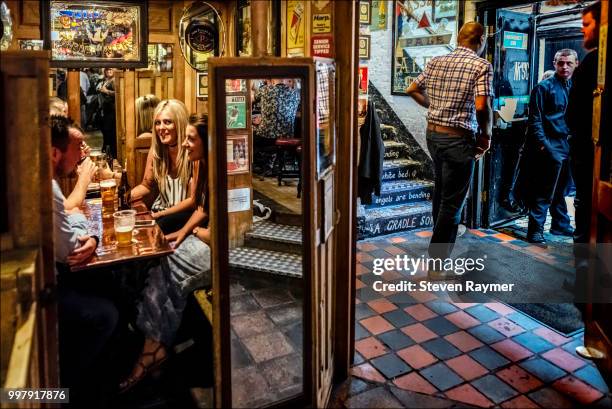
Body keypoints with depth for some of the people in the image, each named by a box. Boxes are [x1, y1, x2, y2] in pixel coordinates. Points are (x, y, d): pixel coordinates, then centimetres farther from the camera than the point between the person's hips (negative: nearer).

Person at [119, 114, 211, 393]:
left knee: (168, 269, -14)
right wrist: (184, 231, 0)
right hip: (205, 236, 8)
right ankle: (154, 344, -5)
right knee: (160, 263, -9)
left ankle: (154, 347, 2)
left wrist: (197, 231, -7)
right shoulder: (201, 165, 5)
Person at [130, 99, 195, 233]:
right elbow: (147, 186, 11)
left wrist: (160, 215, -13)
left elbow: (193, 200, -13)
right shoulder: (155, 150, 1)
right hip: (160, 209, 5)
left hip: (186, 214, -5)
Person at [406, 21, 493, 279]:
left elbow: (412, 90, 16)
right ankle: (437, 265, 7)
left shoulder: (435, 62, 6)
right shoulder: (481, 66, -12)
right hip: (459, 139, -7)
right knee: (453, 202, 1)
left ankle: (440, 240, 45)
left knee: (441, 191, 26)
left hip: (433, 134, 7)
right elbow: (482, 106, -22)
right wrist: (486, 136, -7)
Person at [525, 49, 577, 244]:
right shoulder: (544, 87, -5)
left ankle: (561, 225, 30)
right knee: (545, 191, -7)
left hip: (568, 145, 7)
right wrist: (542, 144, -17)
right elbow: (535, 120, -10)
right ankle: (535, 231, -1)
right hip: (551, 146, -7)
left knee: (560, 189, 17)